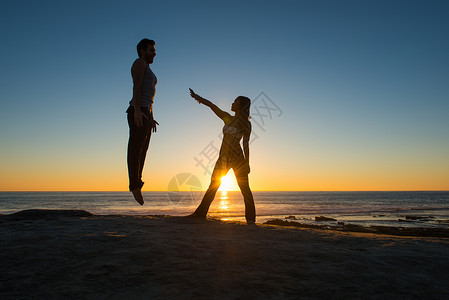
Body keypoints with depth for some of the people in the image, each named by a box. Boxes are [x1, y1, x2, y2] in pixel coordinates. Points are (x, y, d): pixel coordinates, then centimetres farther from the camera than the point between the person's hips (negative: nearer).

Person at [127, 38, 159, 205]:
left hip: (145, 113, 10)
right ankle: (135, 185, -13)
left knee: (142, 149, 4)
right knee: (136, 148, -12)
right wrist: (137, 110, -24)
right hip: (137, 111, -10)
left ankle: (137, 184, 6)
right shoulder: (139, 63, 0)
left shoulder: (148, 71, 29)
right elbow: (136, 87, -13)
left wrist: (151, 117, 21)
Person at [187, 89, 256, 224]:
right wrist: (197, 96, 10)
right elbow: (211, 105, 11)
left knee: (245, 188, -5)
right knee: (212, 186, 6)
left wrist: (247, 163, -5)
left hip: (238, 158, -5)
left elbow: (246, 144, -3)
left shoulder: (246, 123, -1)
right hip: (223, 158, 5)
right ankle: (200, 213, 12)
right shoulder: (227, 118, 11)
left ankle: (251, 218, 1)